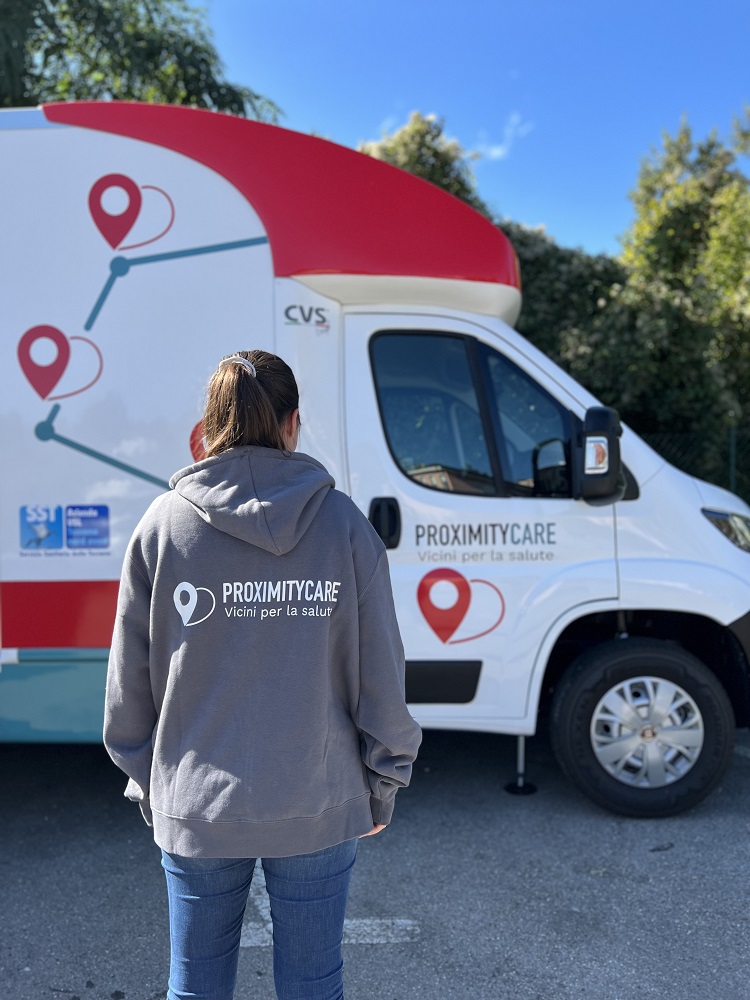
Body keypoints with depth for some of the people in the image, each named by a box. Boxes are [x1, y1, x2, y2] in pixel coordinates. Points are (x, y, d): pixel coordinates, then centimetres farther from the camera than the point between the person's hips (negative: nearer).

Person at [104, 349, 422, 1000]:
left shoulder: (162, 525, -7)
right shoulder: (344, 523, -8)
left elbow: (130, 681, -1)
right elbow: (381, 675, -5)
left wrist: (146, 786, 13)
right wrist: (384, 785, 9)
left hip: (195, 807, 1)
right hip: (319, 806, 0)